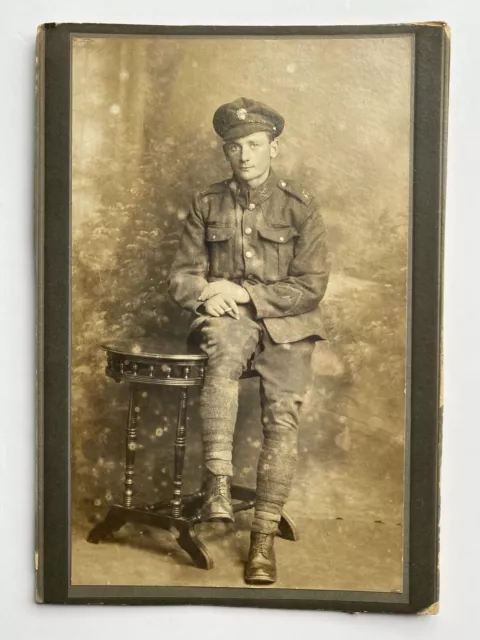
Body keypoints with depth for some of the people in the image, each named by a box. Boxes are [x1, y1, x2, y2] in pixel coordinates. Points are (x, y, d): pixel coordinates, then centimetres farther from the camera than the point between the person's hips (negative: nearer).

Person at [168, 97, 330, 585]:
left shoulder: (300, 206, 2)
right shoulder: (207, 204, 9)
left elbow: (311, 286, -4)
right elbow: (179, 277, 10)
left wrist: (242, 292, -12)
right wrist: (206, 291, -13)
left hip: (286, 323, 0)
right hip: (225, 316, 1)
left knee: (283, 415, -21)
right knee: (225, 349, -36)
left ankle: (263, 537, -11)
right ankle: (217, 481, -36)